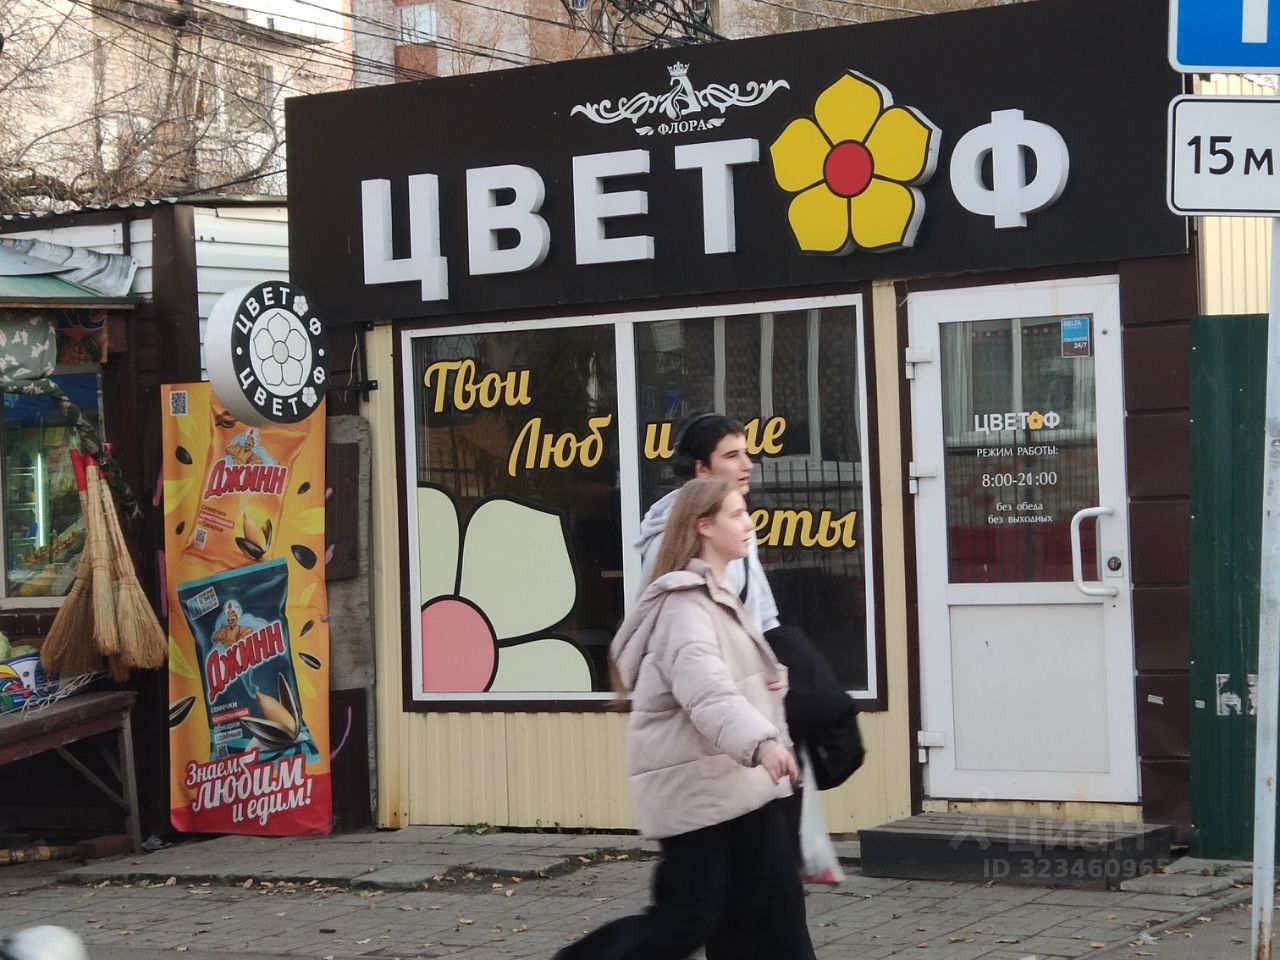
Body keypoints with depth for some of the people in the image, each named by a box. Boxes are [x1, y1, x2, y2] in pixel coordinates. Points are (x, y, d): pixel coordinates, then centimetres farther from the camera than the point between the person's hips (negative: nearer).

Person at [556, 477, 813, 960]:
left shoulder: (720, 595, 17)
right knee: (689, 918, -5)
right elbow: (706, 689, -33)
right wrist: (761, 741, -49)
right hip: (694, 784, -9)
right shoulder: (685, 603, -15)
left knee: (779, 897, 3)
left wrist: (770, 681, 7)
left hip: (739, 779, 9)